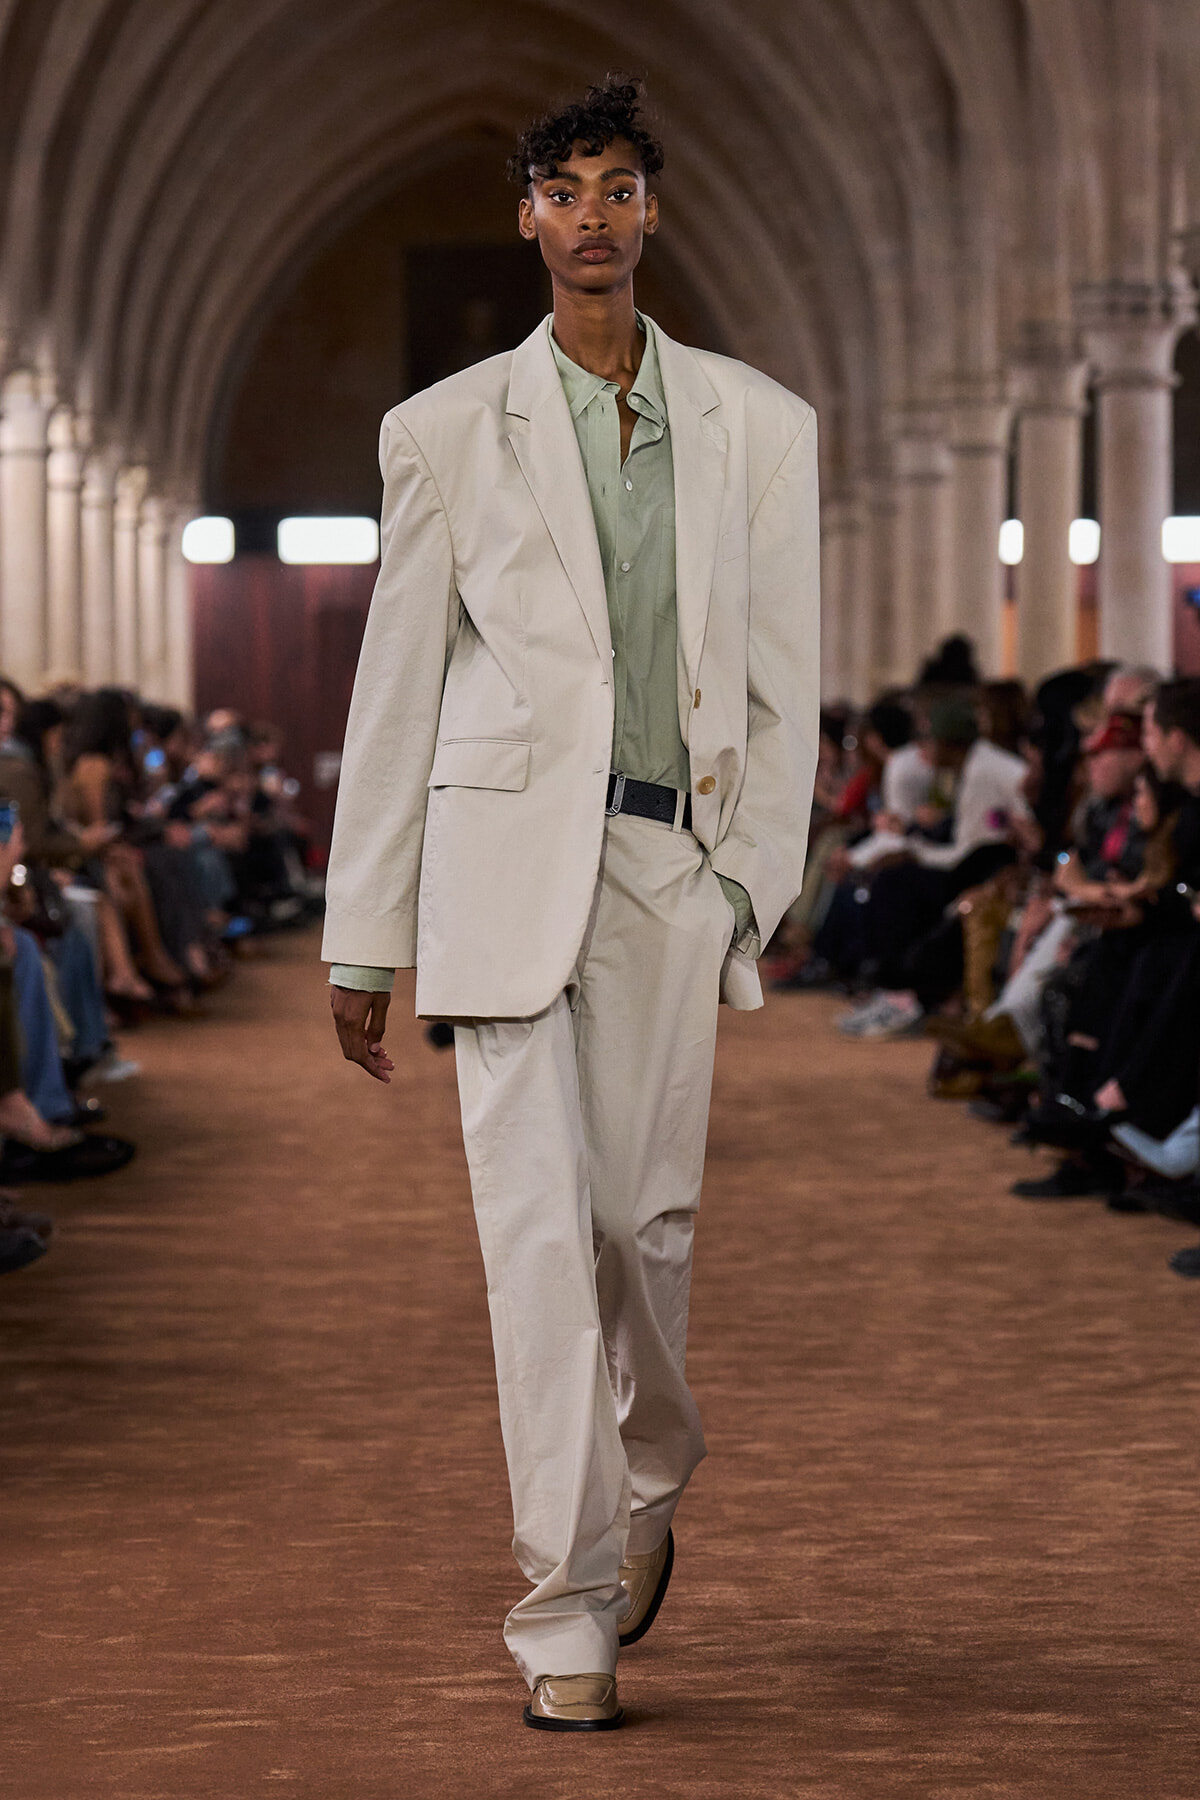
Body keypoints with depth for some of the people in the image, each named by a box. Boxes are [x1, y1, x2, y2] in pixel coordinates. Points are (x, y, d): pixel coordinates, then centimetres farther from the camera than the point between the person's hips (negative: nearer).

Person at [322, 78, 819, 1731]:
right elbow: (395, 689, 7)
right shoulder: (445, 431, 6)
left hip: (673, 866, 1)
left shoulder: (758, 427, 9)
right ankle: (568, 1622, -3)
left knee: (644, 1219, 4)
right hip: (506, 861, -1)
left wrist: (751, 884, -1)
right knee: (540, 1229, -8)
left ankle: (649, 1479, 35)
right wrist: (363, 942, 6)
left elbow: (783, 681, 9)